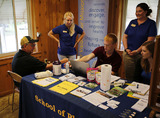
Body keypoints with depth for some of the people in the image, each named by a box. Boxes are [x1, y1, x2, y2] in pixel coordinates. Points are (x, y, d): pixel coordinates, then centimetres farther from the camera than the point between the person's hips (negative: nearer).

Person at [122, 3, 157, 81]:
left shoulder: (151, 23, 1)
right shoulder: (132, 22, 13)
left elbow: (150, 41, -9)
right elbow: (125, 36, 11)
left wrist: (137, 51, -16)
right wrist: (126, 49, -4)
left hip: (141, 55, -3)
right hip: (128, 54, 3)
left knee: (138, 77, 0)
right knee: (128, 77, 6)